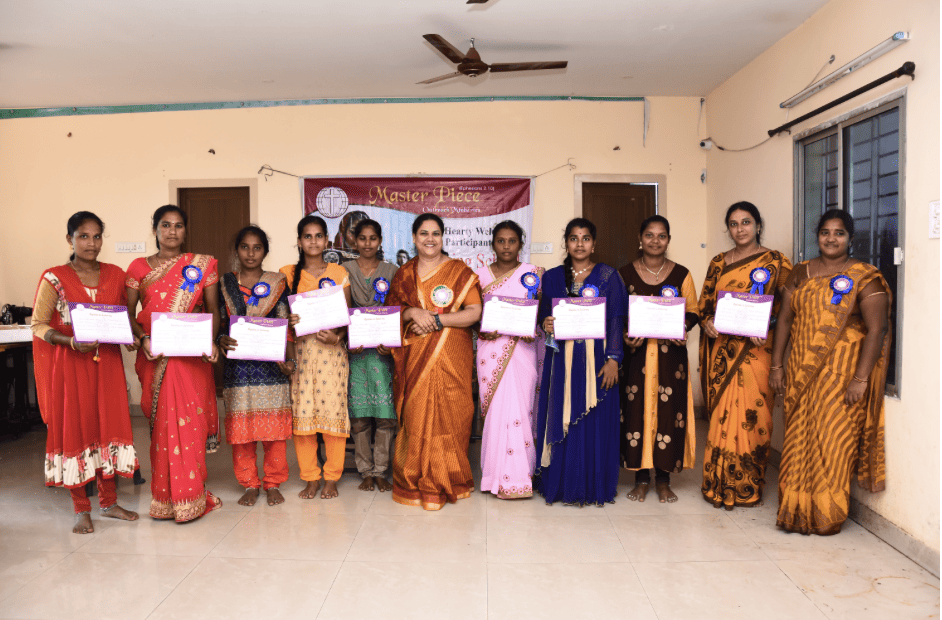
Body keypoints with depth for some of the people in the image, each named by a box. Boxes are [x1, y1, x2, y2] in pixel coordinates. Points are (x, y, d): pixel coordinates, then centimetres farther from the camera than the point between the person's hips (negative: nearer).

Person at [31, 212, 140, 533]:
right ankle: (81, 509, 16)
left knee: (110, 424, 6)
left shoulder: (115, 275, 6)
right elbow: (38, 325, -4)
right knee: (73, 428, 3)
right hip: (69, 364, -3)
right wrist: (72, 342, -20)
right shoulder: (54, 278, -4)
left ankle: (108, 501, 21)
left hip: (107, 362, 3)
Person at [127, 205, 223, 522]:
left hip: (192, 354, -1)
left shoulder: (202, 265, 7)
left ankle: (187, 496, 9)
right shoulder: (139, 268, 8)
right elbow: (128, 314, 6)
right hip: (154, 356, 1)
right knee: (162, 422, 2)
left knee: (190, 421, -3)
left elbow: (213, 309, 5)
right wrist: (143, 339, -12)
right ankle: (167, 496, 15)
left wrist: (211, 340, -12)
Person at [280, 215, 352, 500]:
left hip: (331, 350, 0)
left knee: (333, 410, -2)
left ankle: (332, 478, 11)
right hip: (299, 350, 1)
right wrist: (288, 322, -13)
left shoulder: (339, 273, 9)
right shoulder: (288, 273, 10)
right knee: (302, 411, 0)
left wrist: (338, 336, -12)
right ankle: (310, 477, 15)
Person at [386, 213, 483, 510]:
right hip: (414, 357, 2)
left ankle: (447, 480, 13)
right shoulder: (404, 274, 13)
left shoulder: (460, 271, 4)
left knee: (450, 416, -2)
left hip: (451, 357, -2)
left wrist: (436, 320, -12)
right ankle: (417, 481, 14)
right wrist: (413, 313, -9)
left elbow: (474, 313, -4)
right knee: (415, 416, -1)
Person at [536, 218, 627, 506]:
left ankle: (594, 486, 14)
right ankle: (562, 484, 16)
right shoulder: (552, 277, 10)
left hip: (596, 359, -2)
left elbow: (616, 320, -1)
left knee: (595, 422, 1)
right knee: (561, 419, 3)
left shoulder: (608, 276, 4)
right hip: (562, 360, 2)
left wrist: (613, 359, -9)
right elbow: (544, 315, 13)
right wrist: (546, 324, -11)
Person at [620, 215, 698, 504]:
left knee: (668, 410, 1)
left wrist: (682, 327, -13)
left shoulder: (681, 274, 5)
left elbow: (692, 312, 8)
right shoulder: (625, 273, 5)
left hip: (670, 353, 0)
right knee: (637, 410, 0)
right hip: (636, 352, 0)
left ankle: (663, 478, 15)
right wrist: (625, 336, -12)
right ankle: (641, 477, 15)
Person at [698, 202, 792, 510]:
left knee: (750, 415, -3)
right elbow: (704, 305, 15)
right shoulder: (718, 263, 14)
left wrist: (763, 326, -17)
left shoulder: (776, 262, 3)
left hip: (755, 349, -3)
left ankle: (745, 487, 11)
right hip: (720, 350, 3)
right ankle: (721, 485, 15)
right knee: (722, 414, 4)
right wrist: (707, 323, -6)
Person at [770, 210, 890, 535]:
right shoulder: (801, 273, 10)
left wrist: (861, 379, -16)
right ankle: (797, 511, 22)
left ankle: (826, 516, 15)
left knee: (833, 441, 0)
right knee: (799, 441, 8)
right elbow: (785, 320, 10)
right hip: (801, 371, 4)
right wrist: (777, 366, 5)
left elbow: (876, 329, -10)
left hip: (841, 373, -4)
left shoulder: (864, 277, -4)